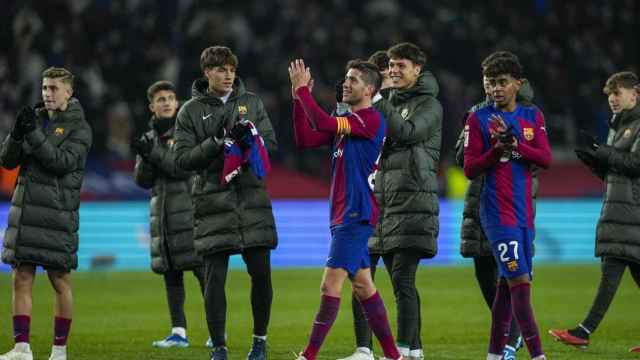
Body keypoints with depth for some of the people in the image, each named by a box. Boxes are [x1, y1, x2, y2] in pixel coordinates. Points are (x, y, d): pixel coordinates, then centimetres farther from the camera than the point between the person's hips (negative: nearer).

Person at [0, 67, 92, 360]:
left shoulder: (79, 128, -2)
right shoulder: (36, 118, 13)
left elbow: (63, 162, -16)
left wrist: (34, 134, -20)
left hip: (58, 212, -5)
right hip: (25, 209, 5)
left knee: (60, 281, 1)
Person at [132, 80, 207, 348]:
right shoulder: (150, 137, 14)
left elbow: (186, 167, -14)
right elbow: (142, 181, 10)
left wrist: (154, 153, -20)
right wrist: (145, 158, -9)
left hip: (189, 207, -5)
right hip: (162, 210, 5)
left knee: (201, 267, -8)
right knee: (169, 271, 4)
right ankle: (178, 332, 7)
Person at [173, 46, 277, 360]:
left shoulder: (251, 102, 10)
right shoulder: (191, 111, 3)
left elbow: (271, 144, 6)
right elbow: (183, 158, -2)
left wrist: (250, 138, -14)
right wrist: (216, 143, -14)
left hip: (252, 200, 2)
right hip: (213, 202, -2)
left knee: (261, 273, 1)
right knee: (214, 277, -4)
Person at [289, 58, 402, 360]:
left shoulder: (371, 119, -11)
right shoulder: (346, 122, 16)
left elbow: (324, 124, -22)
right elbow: (305, 139, 11)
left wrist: (302, 90, -13)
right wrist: (298, 99, 4)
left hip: (356, 215, -10)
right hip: (346, 214, 10)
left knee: (331, 284, -12)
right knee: (362, 285, 11)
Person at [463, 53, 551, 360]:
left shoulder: (532, 116, 11)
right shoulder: (479, 119, 0)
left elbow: (546, 159, 0)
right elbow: (469, 169, -3)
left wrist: (516, 144, -16)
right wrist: (496, 150, -19)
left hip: (524, 212, 5)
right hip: (497, 213, -5)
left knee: (508, 283, 8)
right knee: (520, 281, -12)